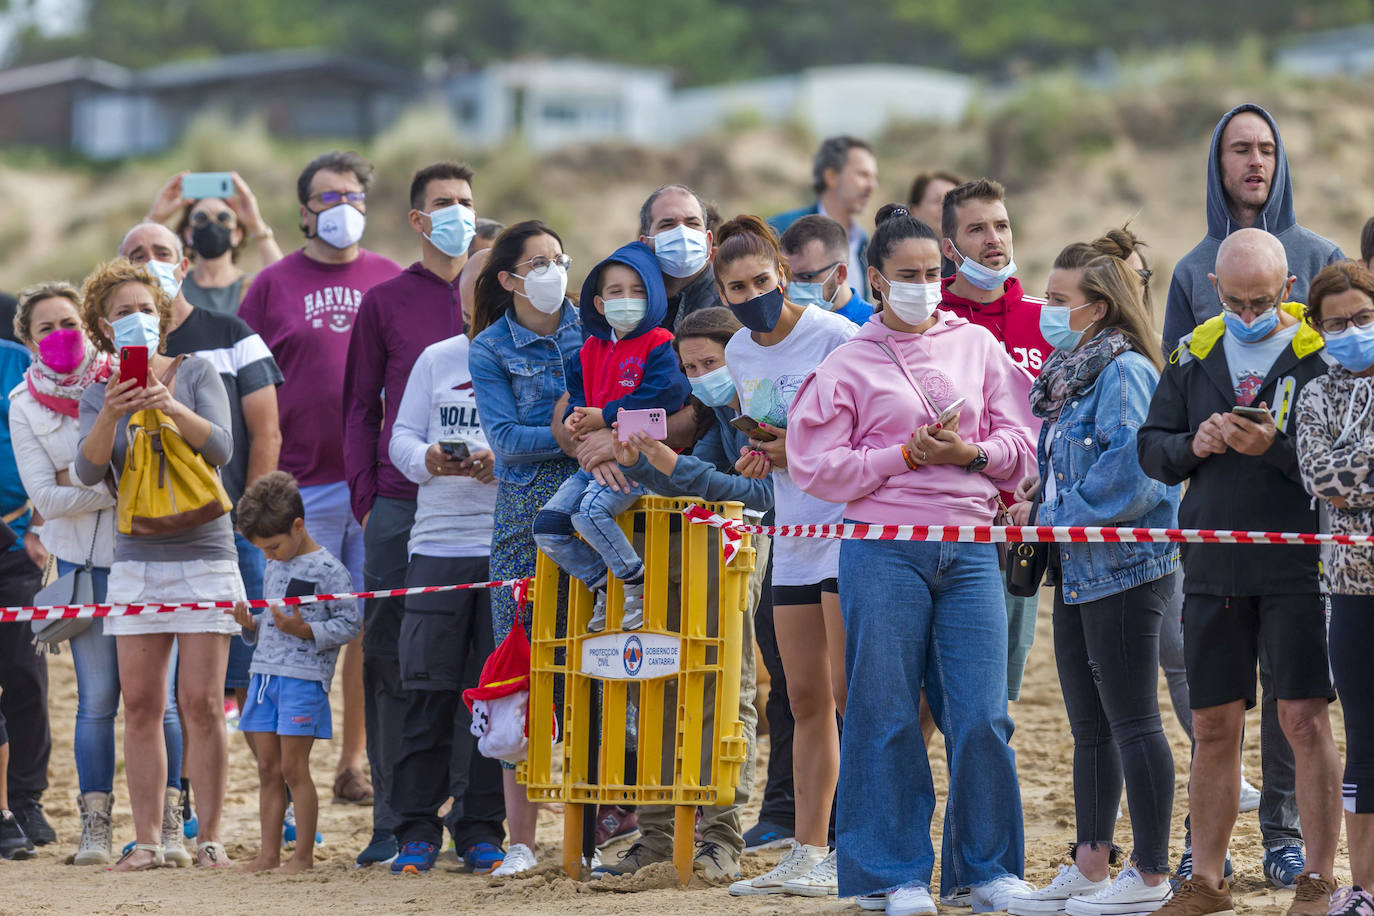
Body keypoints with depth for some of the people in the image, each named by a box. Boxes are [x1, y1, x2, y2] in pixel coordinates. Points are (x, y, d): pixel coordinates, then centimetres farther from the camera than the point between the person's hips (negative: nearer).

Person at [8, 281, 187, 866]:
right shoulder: (25, 406, 3)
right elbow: (44, 498, -5)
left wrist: (81, 479, -11)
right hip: (82, 562, 0)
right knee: (96, 699, -1)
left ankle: (168, 825, 2)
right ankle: (95, 828, 5)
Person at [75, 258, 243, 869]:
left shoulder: (195, 373, 2)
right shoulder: (98, 395, 8)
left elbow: (221, 448, -11)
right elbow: (88, 470, -7)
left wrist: (173, 408, -27)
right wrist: (111, 414, -23)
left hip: (204, 555, -3)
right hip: (136, 561, 3)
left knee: (201, 703, -7)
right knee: (141, 706, 0)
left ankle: (209, 838, -3)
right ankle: (147, 841, 3)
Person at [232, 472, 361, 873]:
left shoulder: (327, 569, -8)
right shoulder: (274, 568, 17)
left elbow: (350, 623, -9)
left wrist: (305, 630, -20)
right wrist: (251, 623, 6)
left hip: (304, 677, -8)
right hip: (265, 672, 8)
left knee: (293, 768, -7)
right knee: (267, 769, 7)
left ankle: (303, 854, 0)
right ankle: (269, 852, 11)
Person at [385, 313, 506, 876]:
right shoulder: (437, 360, 11)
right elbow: (401, 437, 10)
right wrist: (428, 460, -11)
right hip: (438, 546, 1)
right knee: (426, 689, -1)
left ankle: (480, 829, 10)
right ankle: (417, 830, 6)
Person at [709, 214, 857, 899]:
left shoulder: (834, 337, -12)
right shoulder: (739, 353, 10)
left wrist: (805, 451, -16)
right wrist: (763, 455, 2)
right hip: (794, 535, 7)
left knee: (850, 694, -8)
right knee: (806, 700, 9)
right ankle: (807, 854, 13)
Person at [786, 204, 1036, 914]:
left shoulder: (977, 345, 12)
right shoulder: (847, 364, 5)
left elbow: (1022, 447, 11)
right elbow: (819, 469, -2)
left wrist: (970, 453, -8)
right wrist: (909, 454, -9)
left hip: (969, 551, 2)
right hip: (884, 554, -2)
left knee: (982, 715, -2)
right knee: (887, 716, 1)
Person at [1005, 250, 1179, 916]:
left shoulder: (1123, 372, -13)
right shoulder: (1071, 374, 16)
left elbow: (1131, 467, -23)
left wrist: (1063, 514, -15)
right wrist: (1044, 487, 7)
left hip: (1122, 566, -10)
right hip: (1077, 571, 10)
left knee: (1131, 722, -5)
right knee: (1088, 728, 13)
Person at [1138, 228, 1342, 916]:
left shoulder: (1321, 352, -3)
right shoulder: (1194, 356, 11)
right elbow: (1151, 450, 13)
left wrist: (1275, 447, -24)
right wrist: (1191, 446, -8)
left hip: (1296, 567, -4)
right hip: (1212, 568, 4)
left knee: (1305, 720, -6)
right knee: (1213, 726, 10)